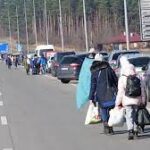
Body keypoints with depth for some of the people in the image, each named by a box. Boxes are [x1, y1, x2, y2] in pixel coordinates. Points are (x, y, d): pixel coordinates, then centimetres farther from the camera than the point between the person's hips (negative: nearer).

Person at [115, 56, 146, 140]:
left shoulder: (122, 79, -6)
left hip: (127, 101, -3)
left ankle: (130, 131, -20)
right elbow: (142, 90, 7)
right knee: (136, 115, 17)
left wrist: (118, 103, 1)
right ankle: (136, 130, 26)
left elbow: (120, 92, -6)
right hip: (137, 101, 3)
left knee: (129, 116, -4)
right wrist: (143, 101, 14)